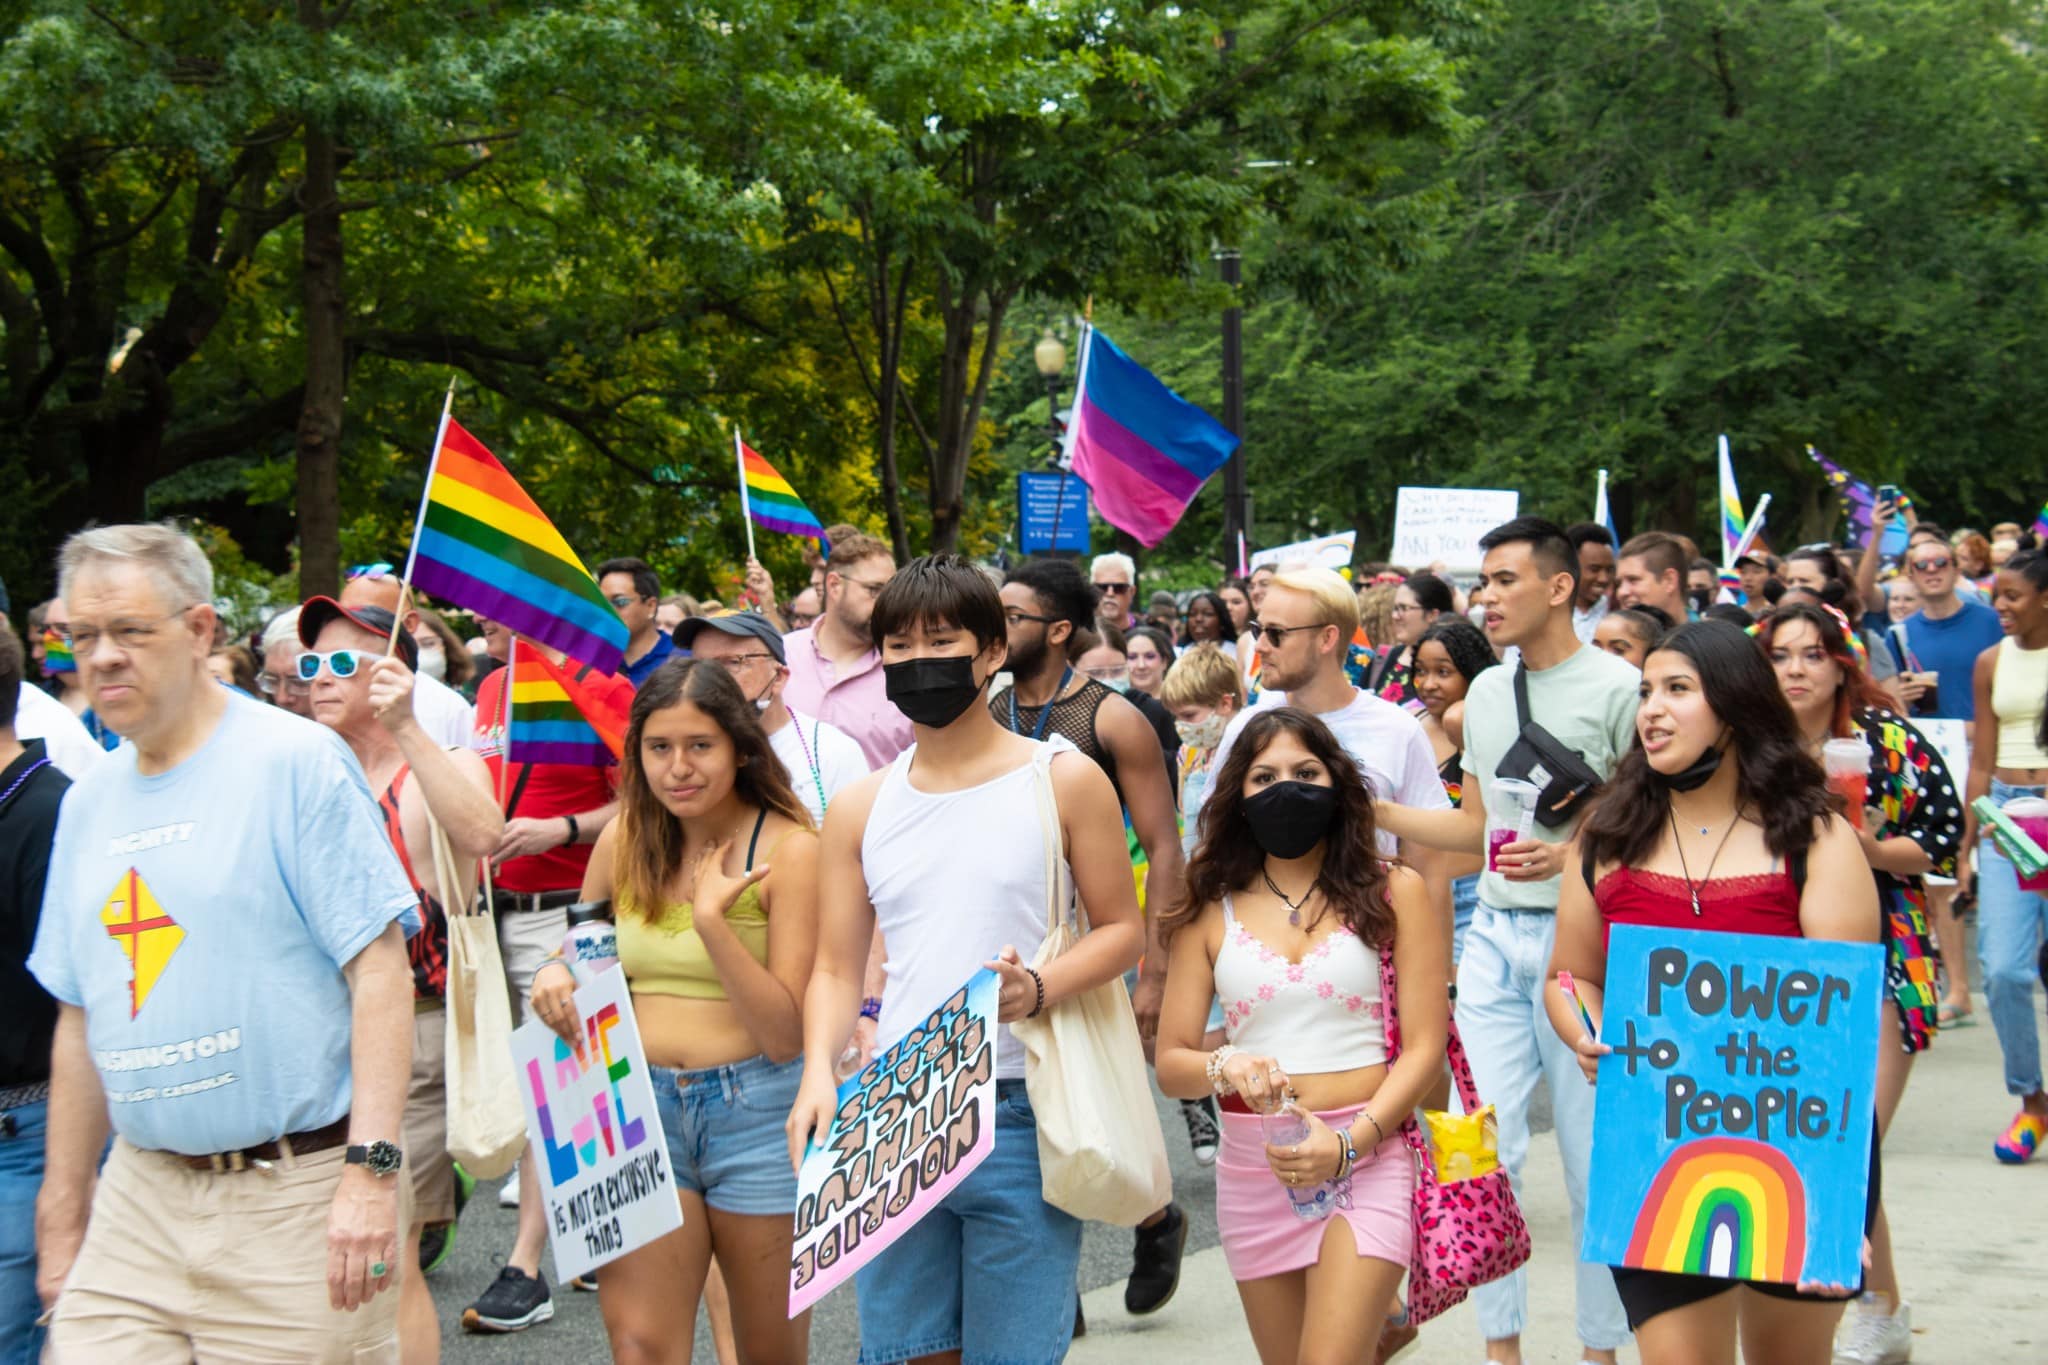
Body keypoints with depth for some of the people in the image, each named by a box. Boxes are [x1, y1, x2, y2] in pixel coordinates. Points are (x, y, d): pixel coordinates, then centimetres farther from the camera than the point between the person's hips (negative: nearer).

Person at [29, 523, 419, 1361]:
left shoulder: (296, 763, -6)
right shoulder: (88, 803, 13)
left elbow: (380, 970, -11)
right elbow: (81, 1020, 18)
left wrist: (372, 1170, -18)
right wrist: (63, 1210, 17)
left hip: (294, 1199, -5)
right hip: (138, 1202, 5)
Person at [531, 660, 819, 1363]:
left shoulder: (788, 848, -7)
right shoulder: (623, 842, 5)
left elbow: (784, 1035, -11)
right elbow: (584, 960, 22)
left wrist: (713, 921, -22)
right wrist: (555, 976, -2)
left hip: (758, 1114, -2)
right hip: (639, 1105, 3)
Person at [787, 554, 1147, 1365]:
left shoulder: (1062, 781, 2)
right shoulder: (861, 808, 10)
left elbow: (1122, 930, 2)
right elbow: (836, 969, 10)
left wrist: (1037, 987, -18)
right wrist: (818, 1071, -9)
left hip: (1020, 1119, -3)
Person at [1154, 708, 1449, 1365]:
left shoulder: (1392, 892, 3)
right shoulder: (1212, 910, 8)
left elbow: (1424, 1048, -2)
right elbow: (1170, 1063, 6)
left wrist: (1348, 1144, -15)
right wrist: (1223, 1067, -16)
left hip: (1366, 1158, -3)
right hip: (1253, 1166, 3)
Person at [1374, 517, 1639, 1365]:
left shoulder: (1616, 689, -7)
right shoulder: (1485, 692, 13)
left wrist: (1573, 856, -21)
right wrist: (1376, 811, 11)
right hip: (1495, 936, 6)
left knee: (1592, 1154, 3)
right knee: (1485, 1148, 3)